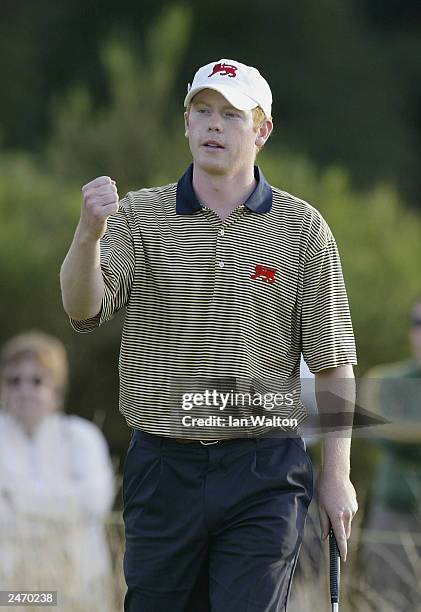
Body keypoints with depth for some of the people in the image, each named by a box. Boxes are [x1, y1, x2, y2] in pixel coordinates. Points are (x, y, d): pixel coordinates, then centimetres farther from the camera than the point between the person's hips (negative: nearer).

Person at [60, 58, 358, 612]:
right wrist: (89, 233, -32)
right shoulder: (138, 215, 4)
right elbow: (84, 310, -13)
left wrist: (337, 476, -2)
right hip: (161, 464, 2)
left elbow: (333, 363, 3)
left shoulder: (303, 229, 2)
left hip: (264, 476, -1)